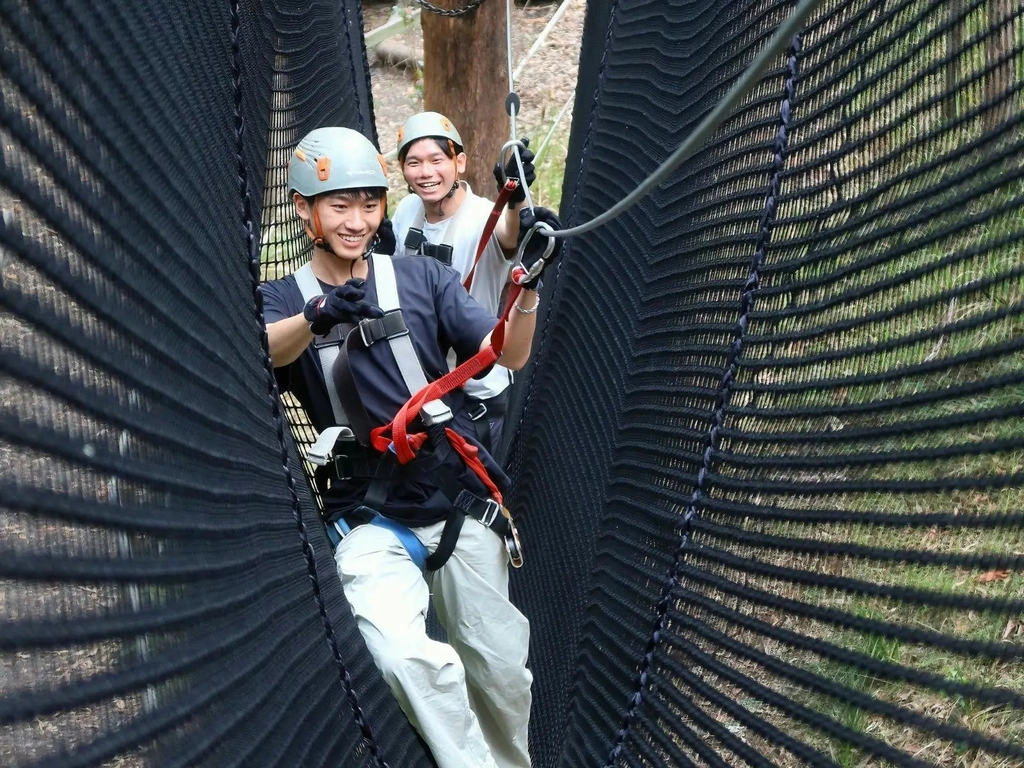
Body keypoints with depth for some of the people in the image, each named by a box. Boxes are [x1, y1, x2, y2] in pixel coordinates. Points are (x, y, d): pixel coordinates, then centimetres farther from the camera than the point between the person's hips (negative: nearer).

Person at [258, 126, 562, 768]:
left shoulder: (423, 279, 6)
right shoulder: (281, 301, 4)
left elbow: (509, 355, -6)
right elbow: (259, 352, -21)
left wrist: (528, 281, -25)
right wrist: (317, 316, -43)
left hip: (460, 503, 2)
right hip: (370, 516, -1)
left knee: (504, 676, 7)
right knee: (405, 658, -26)